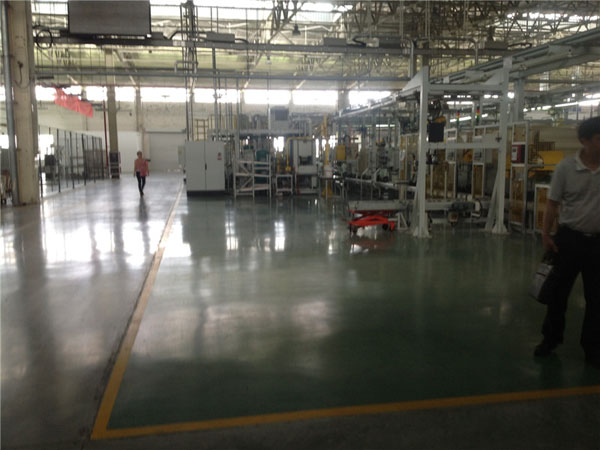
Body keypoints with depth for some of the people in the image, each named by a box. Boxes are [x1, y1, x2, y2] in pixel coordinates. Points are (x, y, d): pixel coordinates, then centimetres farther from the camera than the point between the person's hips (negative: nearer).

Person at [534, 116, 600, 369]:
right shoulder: (565, 168, -6)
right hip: (569, 238, -1)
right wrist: (546, 235, -6)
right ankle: (550, 339, 27)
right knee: (559, 291, 10)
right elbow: (553, 204, -2)